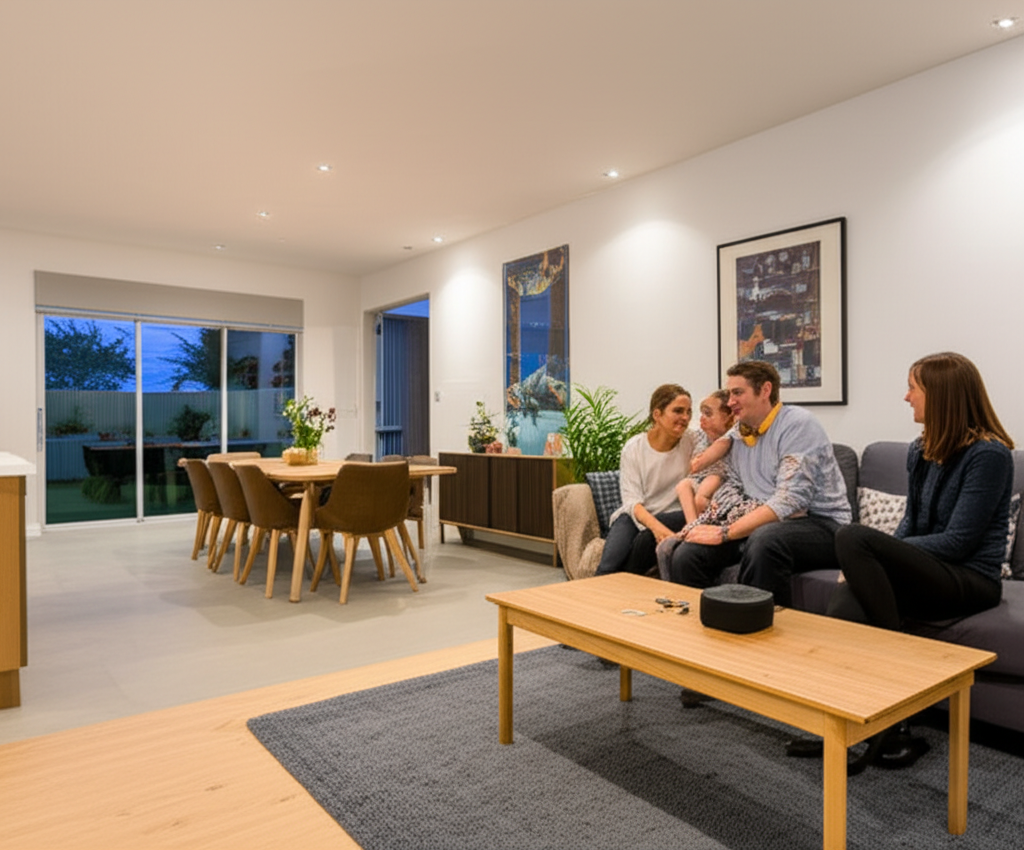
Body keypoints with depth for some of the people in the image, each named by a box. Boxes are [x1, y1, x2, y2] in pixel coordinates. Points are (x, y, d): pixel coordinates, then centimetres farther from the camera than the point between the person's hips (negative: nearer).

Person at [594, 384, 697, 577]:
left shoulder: (692, 441, 1)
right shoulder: (633, 447, -3)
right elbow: (631, 500, -10)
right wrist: (656, 526, -28)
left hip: (675, 516, 1)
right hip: (636, 515, -1)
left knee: (646, 537, -33)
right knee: (608, 567, -28)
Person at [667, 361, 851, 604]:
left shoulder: (797, 424, -11)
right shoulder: (737, 435, 12)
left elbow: (790, 501, -22)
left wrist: (724, 533, -23)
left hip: (821, 524, -6)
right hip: (762, 523, 6)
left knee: (764, 539, -38)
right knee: (686, 554, -16)